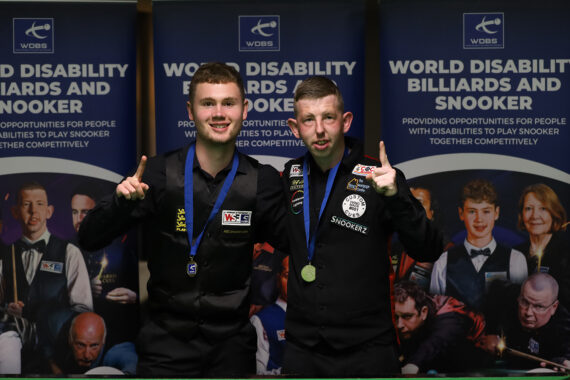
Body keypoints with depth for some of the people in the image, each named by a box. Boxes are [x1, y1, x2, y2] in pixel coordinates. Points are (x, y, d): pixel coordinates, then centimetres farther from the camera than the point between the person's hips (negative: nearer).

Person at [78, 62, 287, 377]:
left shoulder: (263, 180, -5)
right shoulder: (159, 173, -8)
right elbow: (90, 239, -7)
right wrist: (122, 200, -25)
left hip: (231, 342, 1)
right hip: (166, 340, -1)